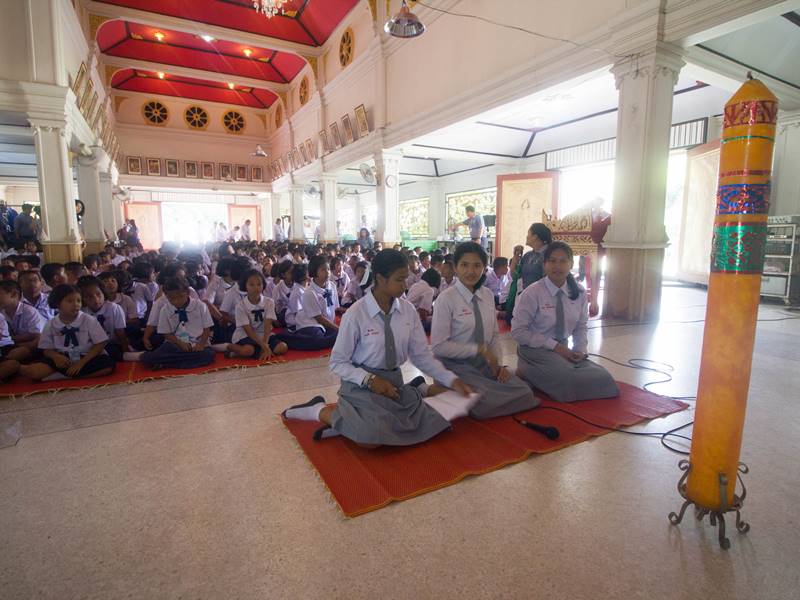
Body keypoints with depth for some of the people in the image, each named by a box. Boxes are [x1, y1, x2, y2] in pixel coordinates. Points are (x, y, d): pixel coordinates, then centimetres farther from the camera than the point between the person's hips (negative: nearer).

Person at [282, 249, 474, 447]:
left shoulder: (408, 310, -3)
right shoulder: (355, 314, -17)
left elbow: (421, 355, 3)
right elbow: (338, 362, -9)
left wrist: (452, 380, -5)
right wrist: (370, 379, -21)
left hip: (395, 381, 6)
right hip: (362, 384, -6)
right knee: (372, 436, -29)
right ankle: (320, 411, -3)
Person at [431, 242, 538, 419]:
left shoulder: (488, 295, 5)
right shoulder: (446, 299, -14)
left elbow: (495, 335, 12)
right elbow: (439, 346, -15)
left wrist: (499, 363, -4)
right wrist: (479, 349, -17)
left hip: (483, 363, 6)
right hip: (455, 365, -5)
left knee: (524, 393, -12)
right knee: (487, 401, -27)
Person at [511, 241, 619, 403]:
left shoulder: (579, 293, 2)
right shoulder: (532, 293, -14)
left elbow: (580, 327, 12)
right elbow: (518, 331, -14)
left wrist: (580, 349, -8)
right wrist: (554, 345, -17)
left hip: (563, 350, 6)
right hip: (535, 350, -6)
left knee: (601, 378, -12)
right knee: (568, 378, -29)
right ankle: (527, 372, 0)